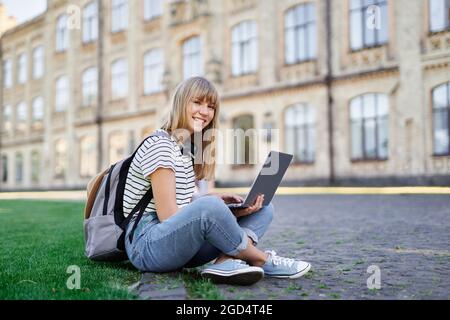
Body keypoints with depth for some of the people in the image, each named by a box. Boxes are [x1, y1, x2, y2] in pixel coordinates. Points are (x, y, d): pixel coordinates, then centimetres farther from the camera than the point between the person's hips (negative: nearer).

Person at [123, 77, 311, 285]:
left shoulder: (187, 149, 14)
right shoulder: (159, 146, -12)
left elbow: (184, 203, 12)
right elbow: (168, 215, -17)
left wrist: (217, 199, -5)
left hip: (179, 241, 9)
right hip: (146, 245, -8)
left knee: (262, 208, 1)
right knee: (209, 207, -38)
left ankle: (226, 262, -26)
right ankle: (262, 260, -12)